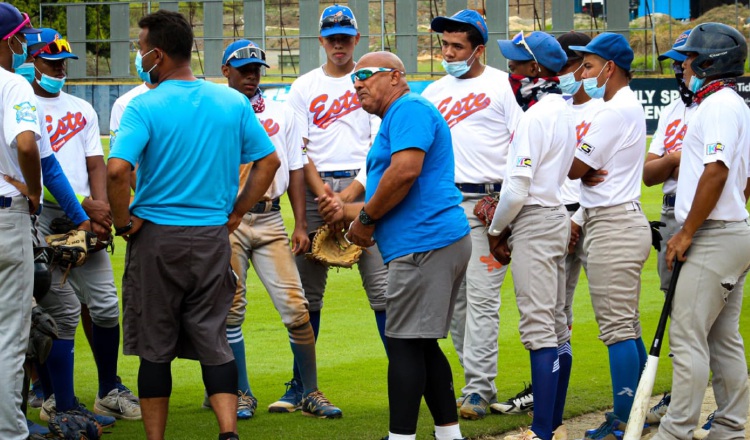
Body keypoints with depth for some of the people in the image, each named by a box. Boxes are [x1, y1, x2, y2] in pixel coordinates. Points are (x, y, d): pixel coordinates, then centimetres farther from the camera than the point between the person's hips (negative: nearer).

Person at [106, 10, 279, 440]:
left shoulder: (144, 107, -11)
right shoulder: (233, 102, 3)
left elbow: (118, 170, -23)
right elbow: (269, 162, 9)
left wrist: (124, 223, -9)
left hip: (156, 237, -3)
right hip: (213, 239, 3)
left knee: (155, 347, 7)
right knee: (213, 341, 8)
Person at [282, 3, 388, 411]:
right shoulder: (303, 87, 11)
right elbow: (299, 149, 4)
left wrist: (352, 193, -12)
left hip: (364, 186, -1)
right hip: (317, 185, 1)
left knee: (382, 282, -7)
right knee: (307, 288, 2)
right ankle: (300, 385, 8)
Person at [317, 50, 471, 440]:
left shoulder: (409, 109, -7)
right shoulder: (396, 119, 25)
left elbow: (405, 173, -23)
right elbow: (393, 202, 29)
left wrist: (365, 219, -12)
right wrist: (348, 212, 13)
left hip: (424, 244, -11)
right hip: (440, 243, 11)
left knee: (404, 345, -9)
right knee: (421, 345, 14)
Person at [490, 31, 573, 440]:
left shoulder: (535, 117, -17)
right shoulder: (564, 111, 13)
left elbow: (517, 188, -20)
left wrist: (496, 230, -5)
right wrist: (508, 226, 12)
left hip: (534, 223, -10)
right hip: (556, 217, 10)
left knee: (539, 327, -10)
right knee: (556, 323, 12)